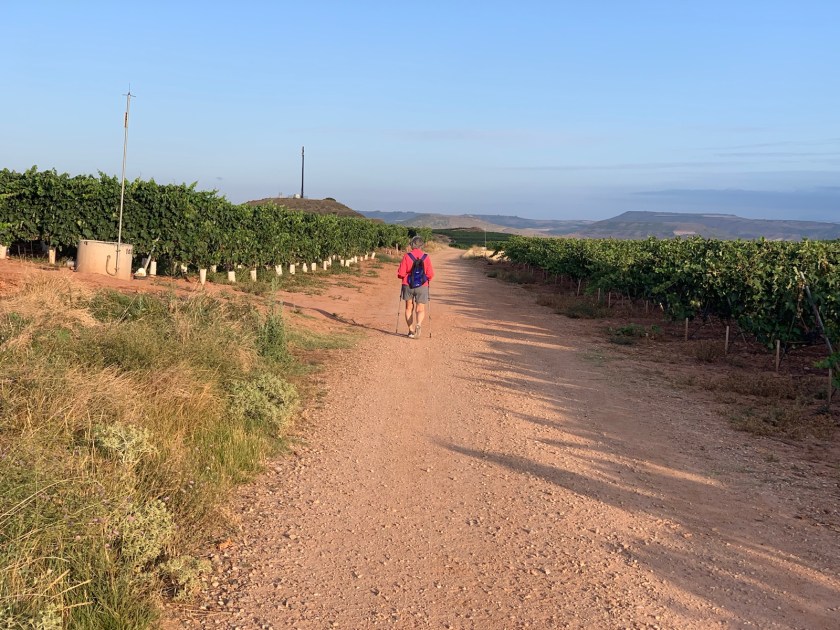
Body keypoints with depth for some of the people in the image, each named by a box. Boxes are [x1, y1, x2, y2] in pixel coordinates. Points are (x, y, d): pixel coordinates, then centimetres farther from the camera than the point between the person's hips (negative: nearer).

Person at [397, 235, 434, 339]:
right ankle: (418, 324, -22)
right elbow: (430, 274, -5)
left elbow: (401, 273, -8)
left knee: (409, 308, 15)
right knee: (420, 309, 6)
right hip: (422, 287, 0)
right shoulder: (426, 257, -4)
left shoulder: (407, 256, -7)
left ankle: (411, 330, 14)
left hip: (408, 285, 0)